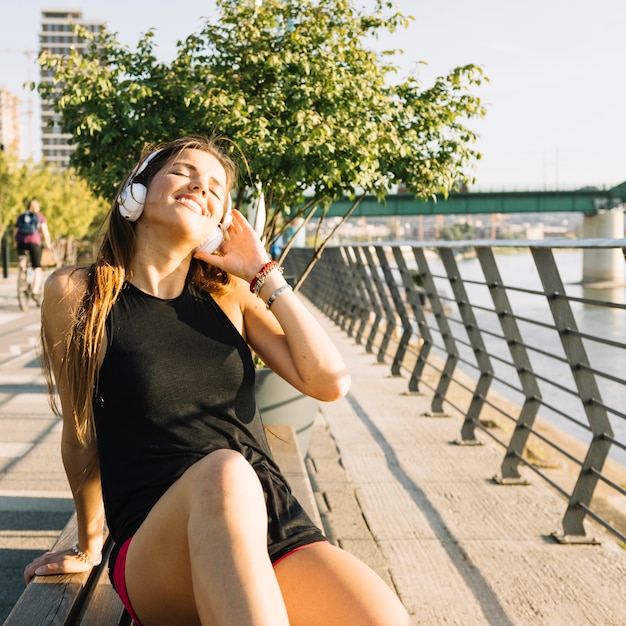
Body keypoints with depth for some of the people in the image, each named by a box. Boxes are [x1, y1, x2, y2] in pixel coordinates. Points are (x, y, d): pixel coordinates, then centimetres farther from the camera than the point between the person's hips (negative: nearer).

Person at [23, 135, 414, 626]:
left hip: (281, 529, 2)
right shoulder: (77, 293, 8)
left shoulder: (229, 296, 17)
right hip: (154, 556, -2)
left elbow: (330, 381, 5)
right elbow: (81, 435, 14)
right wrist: (88, 547, 21)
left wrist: (263, 275, 9)